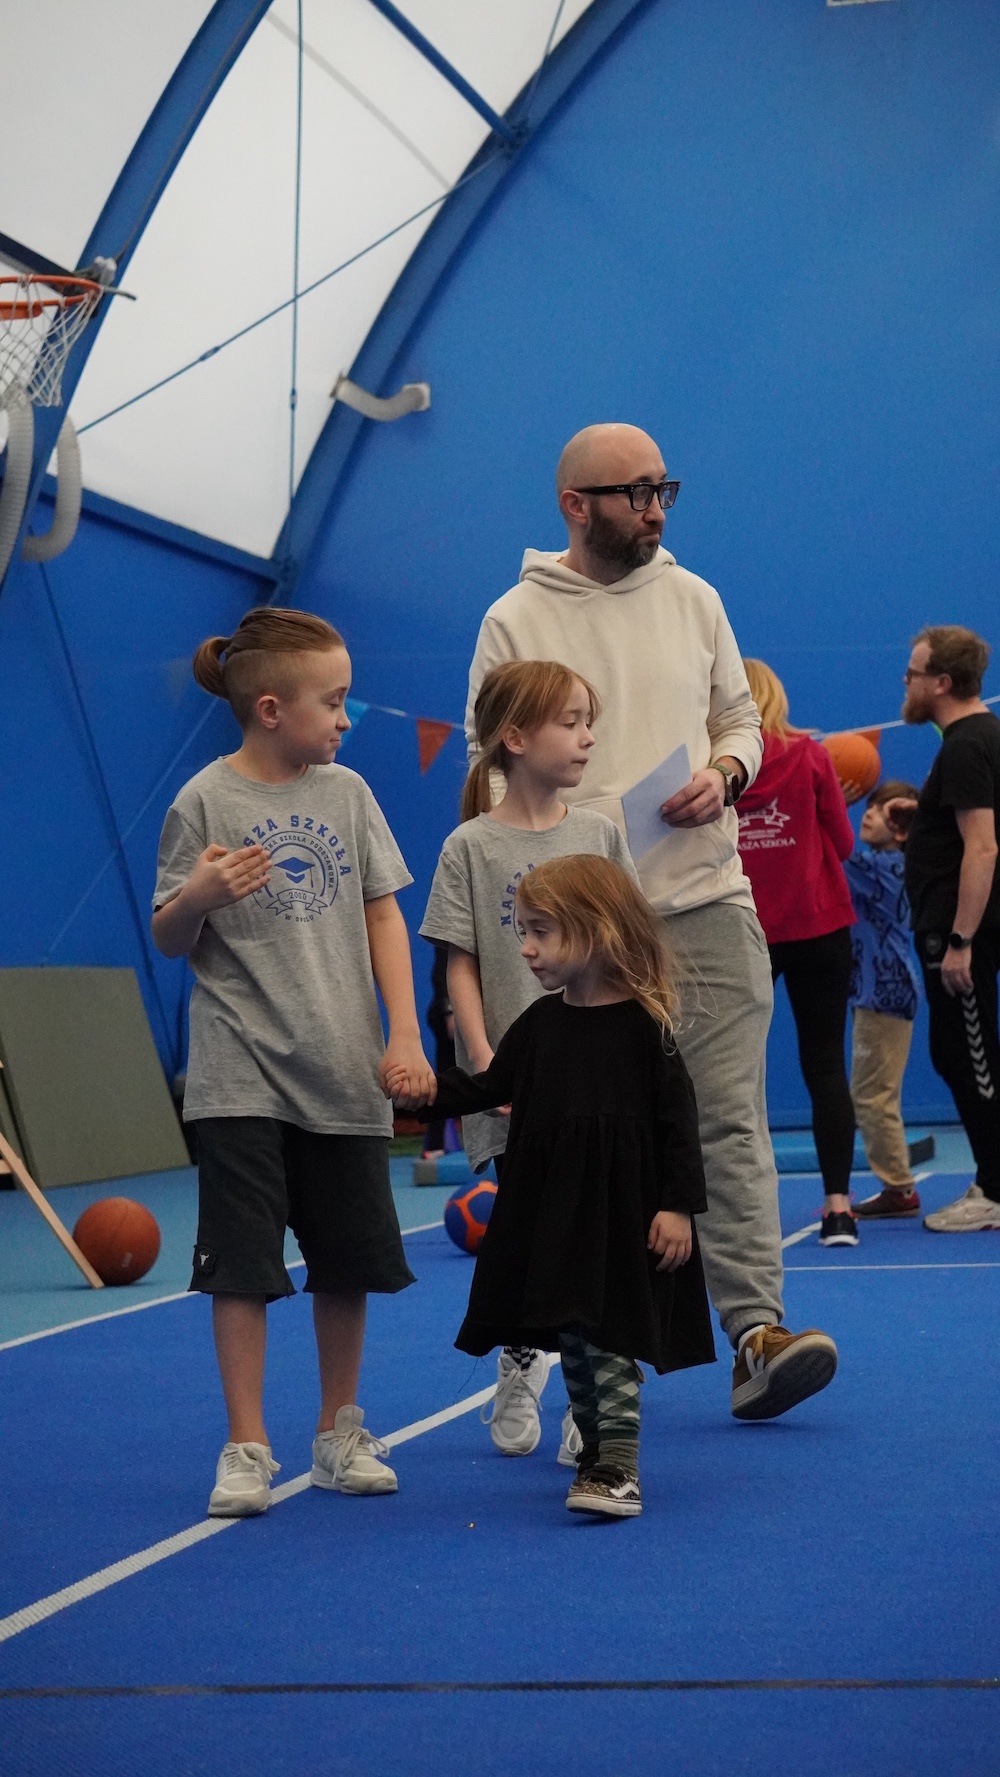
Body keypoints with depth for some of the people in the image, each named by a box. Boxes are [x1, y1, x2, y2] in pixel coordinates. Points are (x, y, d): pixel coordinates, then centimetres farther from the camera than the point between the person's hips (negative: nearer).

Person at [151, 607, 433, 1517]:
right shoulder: (205, 803, -5)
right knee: (243, 1262, -4)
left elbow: (383, 916, 8)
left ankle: (341, 1434, 24)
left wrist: (405, 1035, 1)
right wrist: (199, 895, -22)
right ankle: (247, 1449, 5)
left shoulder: (347, 792, 5)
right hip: (242, 1073, -4)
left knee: (350, 1260, 10)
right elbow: (171, 940, 1)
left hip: (344, 1071, 4)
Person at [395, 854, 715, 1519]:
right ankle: (597, 1453, 23)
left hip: (622, 1213, -6)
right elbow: (491, 1088, 15)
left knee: (609, 1340, -9)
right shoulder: (541, 1022, 7)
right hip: (551, 1210, 6)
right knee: (572, 1340, 11)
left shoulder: (642, 1024, -10)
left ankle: (619, 1467, -6)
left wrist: (678, 1205, -13)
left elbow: (678, 1117, -10)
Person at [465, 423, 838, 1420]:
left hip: (708, 899, 2)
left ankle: (756, 1333, -12)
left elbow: (740, 718, 19)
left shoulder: (692, 599, 11)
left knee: (731, 1118, -7)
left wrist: (722, 773, -3)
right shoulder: (516, 622, 1)